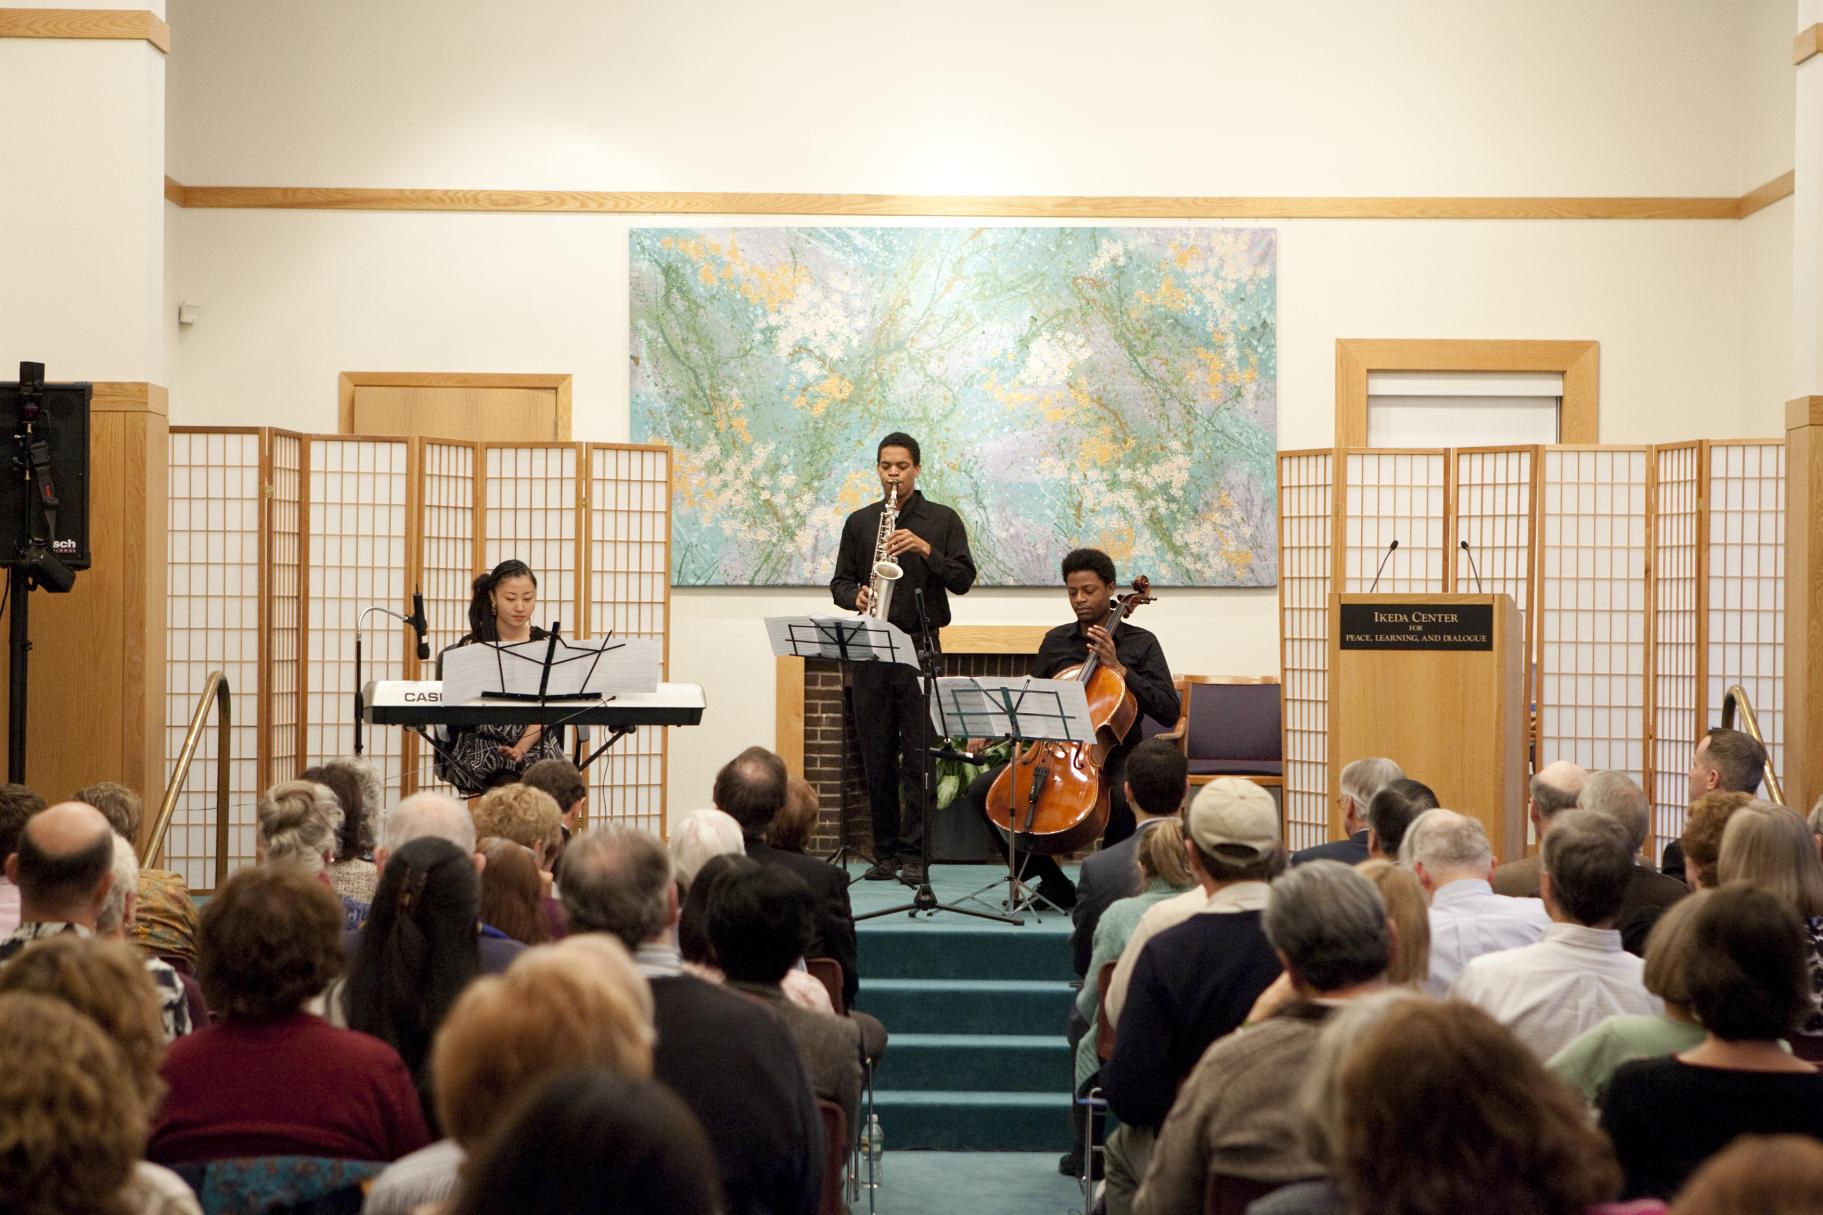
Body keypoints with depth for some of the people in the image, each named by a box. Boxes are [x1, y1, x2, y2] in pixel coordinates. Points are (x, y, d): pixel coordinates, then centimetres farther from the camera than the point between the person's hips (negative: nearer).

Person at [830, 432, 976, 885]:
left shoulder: (942, 520, 5)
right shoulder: (859, 522, 12)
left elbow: (963, 579, -3)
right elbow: (840, 582, 13)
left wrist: (925, 549, -16)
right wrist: (855, 596, -9)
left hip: (920, 647, -3)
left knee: (918, 757, -5)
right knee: (876, 757, 5)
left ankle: (914, 855, -2)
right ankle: (885, 853, 11)